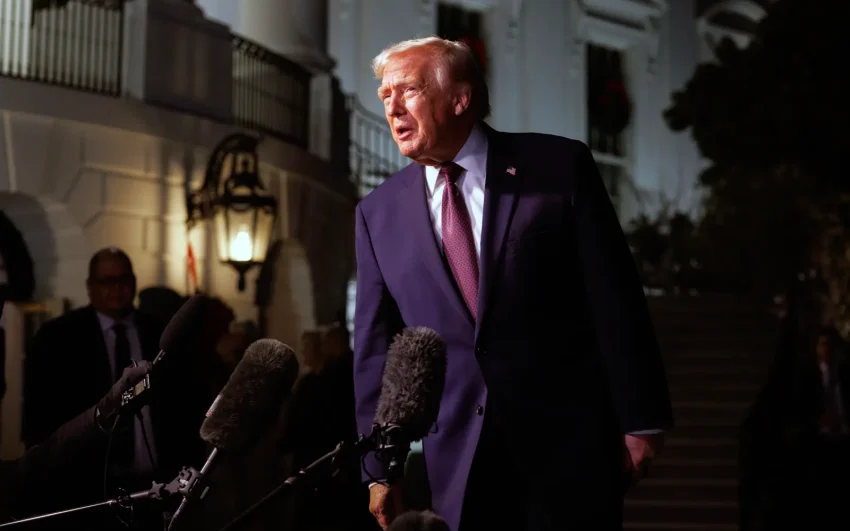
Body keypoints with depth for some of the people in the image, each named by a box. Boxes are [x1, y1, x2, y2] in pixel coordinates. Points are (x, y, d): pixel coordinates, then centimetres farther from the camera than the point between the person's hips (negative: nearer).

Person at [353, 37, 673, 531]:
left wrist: (641, 419, -6)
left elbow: (616, 299, -4)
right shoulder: (379, 214, 5)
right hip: (459, 458, 3)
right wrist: (380, 469, 5)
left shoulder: (560, 167, -3)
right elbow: (375, 348, 7)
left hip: (568, 440, -2)